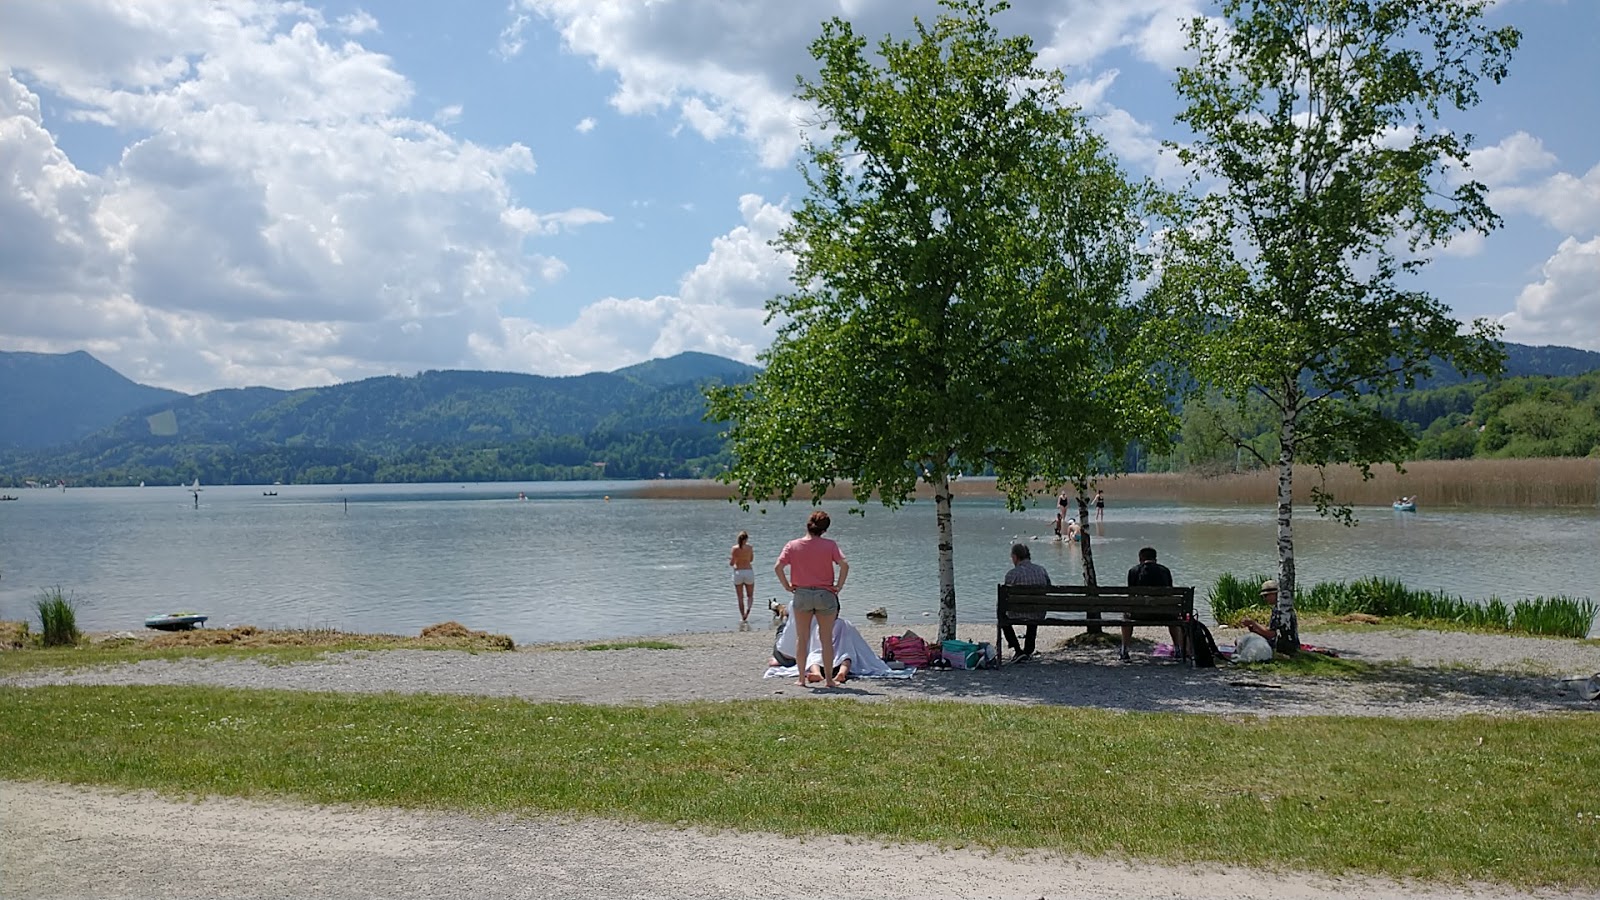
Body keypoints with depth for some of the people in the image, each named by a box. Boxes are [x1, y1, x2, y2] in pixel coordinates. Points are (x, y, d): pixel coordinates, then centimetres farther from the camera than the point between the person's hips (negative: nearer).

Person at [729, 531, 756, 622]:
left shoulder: (735, 548, -6)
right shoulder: (750, 547, -2)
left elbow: (732, 563, -7)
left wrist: (730, 559, 14)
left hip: (738, 572, 0)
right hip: (749, 572, 0)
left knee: (740, 598, 10)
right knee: (750, 596, 13)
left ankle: (743, 617, 9)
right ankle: (748, 609, -15)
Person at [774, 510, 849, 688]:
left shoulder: (793, 545, -2)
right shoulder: (830, 545, -5)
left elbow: (778, 567, -10)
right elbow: (844, 565, -16)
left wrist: (787, 586, 0)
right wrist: (839, 586, -6)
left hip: (802, 594, 1)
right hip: (825, 595, -1)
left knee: (801, 639, 11)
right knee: (826, 639, 8)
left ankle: (802, 678, 13)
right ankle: (829, 678, 10)